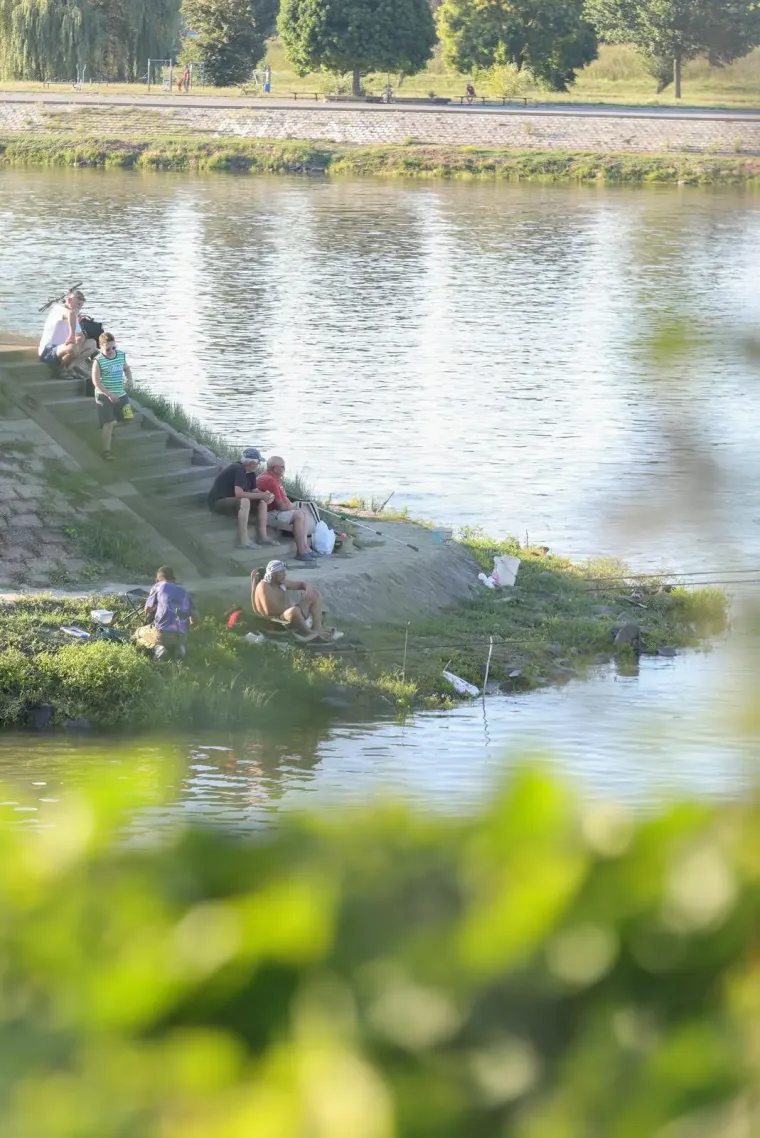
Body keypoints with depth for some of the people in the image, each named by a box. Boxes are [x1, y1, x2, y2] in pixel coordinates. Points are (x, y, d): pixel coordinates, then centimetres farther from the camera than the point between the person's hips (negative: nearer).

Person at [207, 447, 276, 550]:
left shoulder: (250, 473, 5)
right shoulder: (238, 470, -25)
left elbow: (254, 491, 9)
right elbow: (239, 493, -34)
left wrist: (265, 495, -14)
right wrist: (261, 495, -27)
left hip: (233, 500, 10)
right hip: (217, 502, -10)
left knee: (262, 502, 2)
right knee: (244, 501, -36)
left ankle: (263, 537, -2)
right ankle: (244, 541, -35)